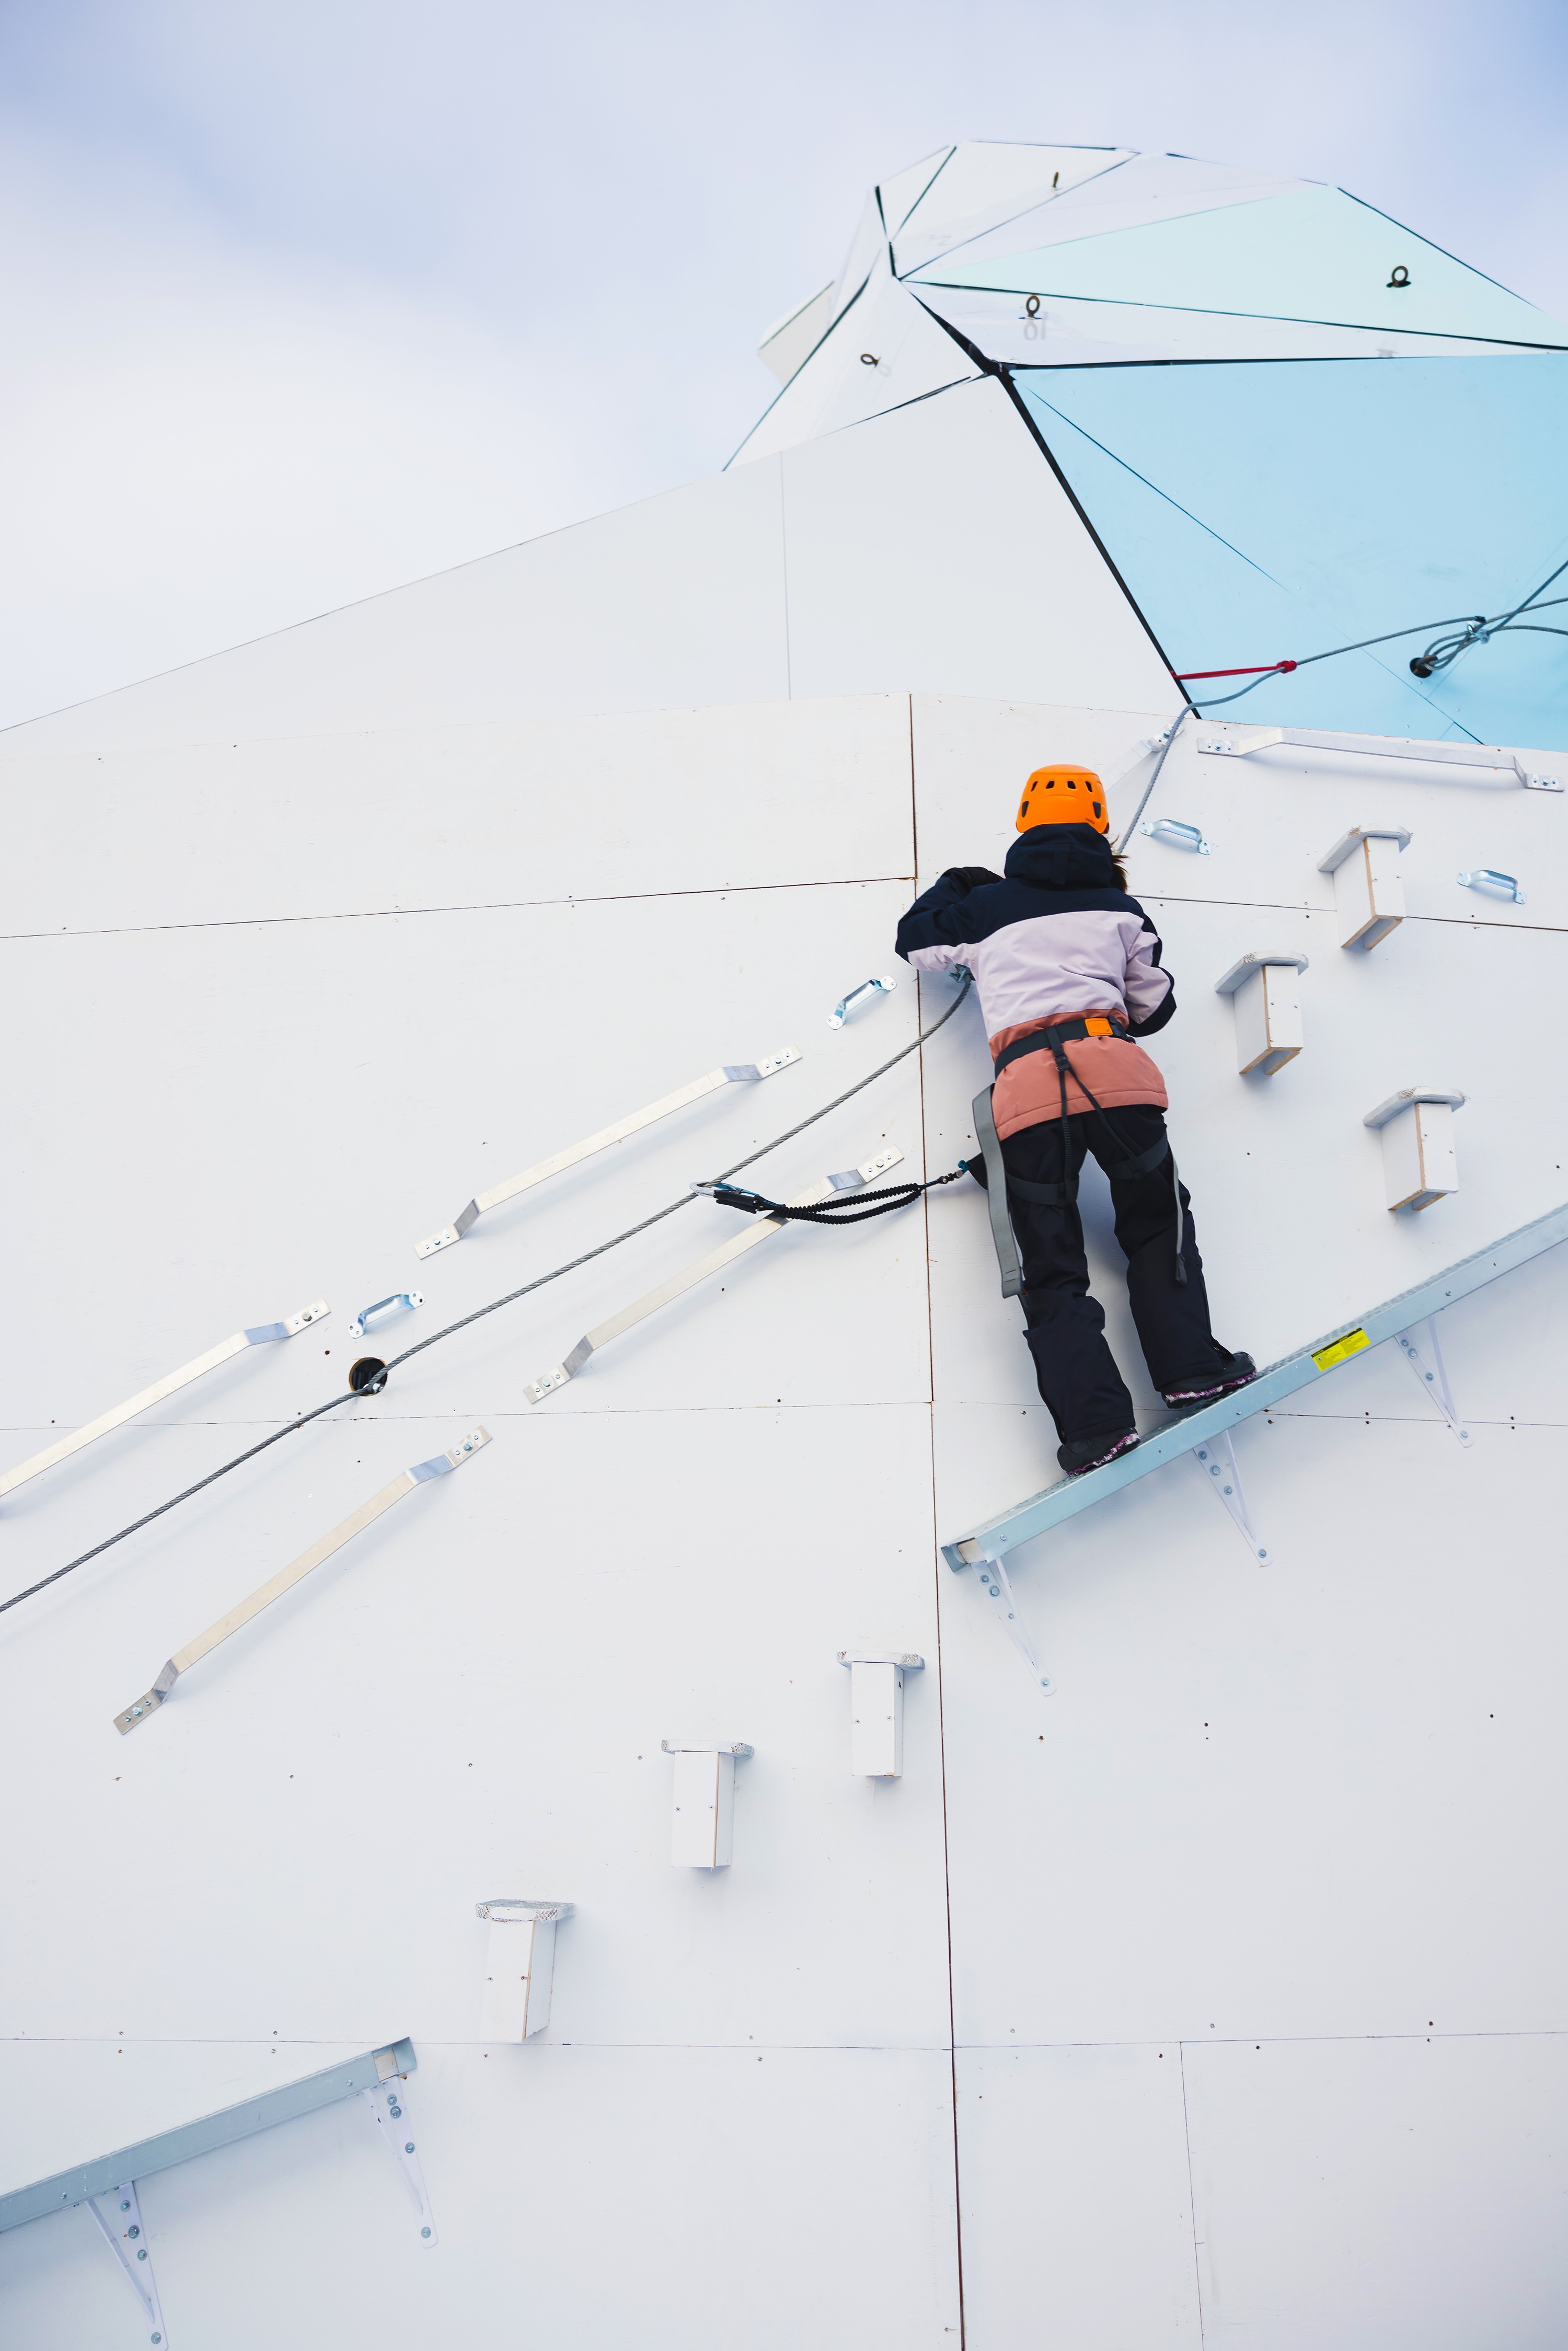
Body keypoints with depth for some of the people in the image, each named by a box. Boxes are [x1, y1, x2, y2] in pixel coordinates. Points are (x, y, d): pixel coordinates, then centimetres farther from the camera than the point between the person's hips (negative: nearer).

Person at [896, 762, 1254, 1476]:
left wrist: (955, 886, 51)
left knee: (1051, 1268, 4)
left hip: (1026, 1084, 0)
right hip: (1113, 1069, 1)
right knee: (1157, 1223, 21)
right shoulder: (1120, 907, 21)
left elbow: (915, 943, 36)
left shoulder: (985, 905, 20)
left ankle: (1097, 1424, -7)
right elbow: (1154, 1009, 26)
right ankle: (1191, 1368, 9)